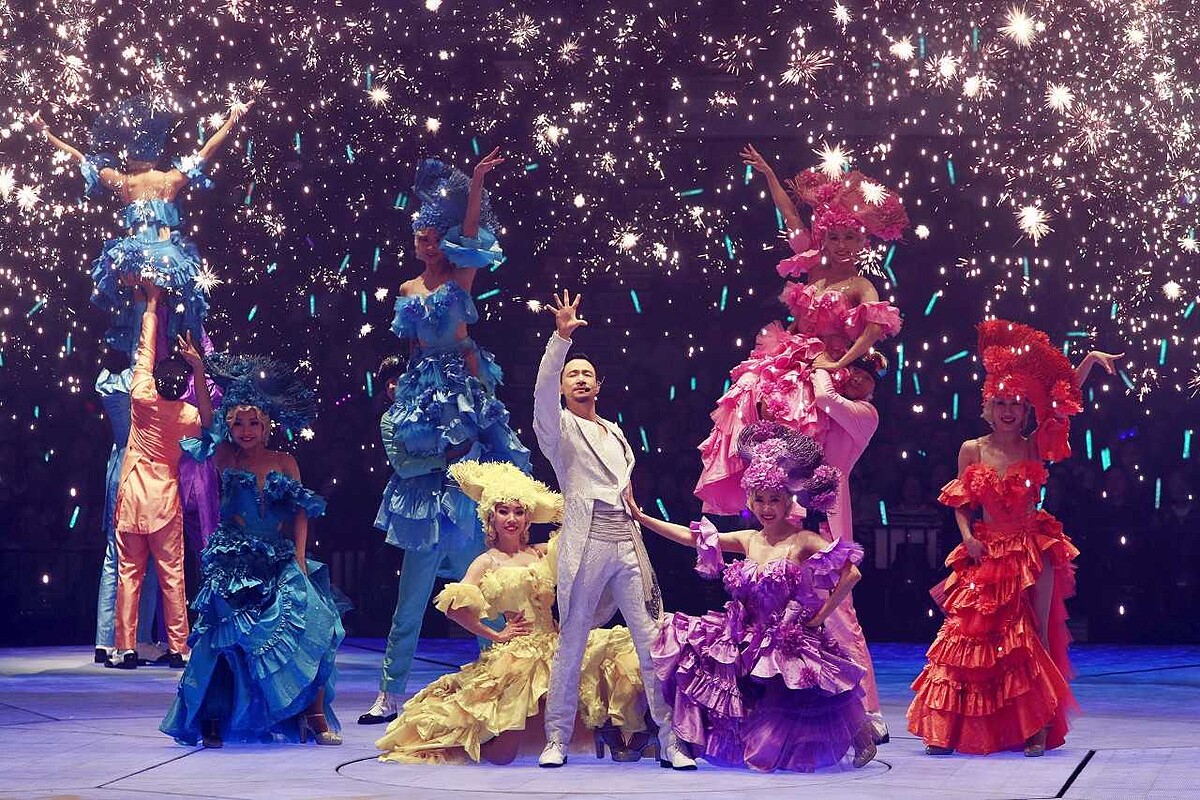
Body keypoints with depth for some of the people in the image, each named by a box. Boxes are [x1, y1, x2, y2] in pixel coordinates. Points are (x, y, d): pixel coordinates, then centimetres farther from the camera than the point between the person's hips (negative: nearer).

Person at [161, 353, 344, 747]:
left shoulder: (284, 462, 8)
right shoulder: (226, 458, 6)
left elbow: (301, 513, 5)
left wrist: (299, 559, -5)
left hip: (280, 563, 1)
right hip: (235, 563, -1)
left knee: (315, 625, -15)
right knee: (227, 637, -11)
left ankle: (316, 714, -8)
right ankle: (213, 718, 3)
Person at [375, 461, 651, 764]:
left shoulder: (543, 553, 10)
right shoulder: (487, 562, -2)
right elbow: (454, 605, -16)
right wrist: (495, 636, -10)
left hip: (556, 645, 4)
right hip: (519, 655, -4)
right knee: (501, 755, -12)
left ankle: (609, 728, 5)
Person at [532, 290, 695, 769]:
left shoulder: (615, 433, 23)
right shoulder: (560, 426, 5)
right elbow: (543, 389, -15)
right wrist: (562, 337, -24)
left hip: (627, 542, 5)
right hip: (585, 544, -5)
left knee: (653, 643, -2)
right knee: (571, 645, -4)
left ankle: (669, 741, -1)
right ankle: (556, 740, 4)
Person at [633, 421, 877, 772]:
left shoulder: (804, 542, -9)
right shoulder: (748, 541, 8)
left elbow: (851, 574, -18)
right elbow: (690, 536, 10)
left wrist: (821, 616, -12)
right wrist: (641, 517, 6)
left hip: (790, 644, -6)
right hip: (747, 642, 6)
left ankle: (860, 728, 7)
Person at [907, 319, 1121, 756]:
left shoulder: (1035, 447, 0)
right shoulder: (972, 450, 1)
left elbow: (1064, 399, -5)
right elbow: (960, 504, 5)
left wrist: (1090, 360, -14)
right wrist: (968, 537, -10)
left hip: (1032, 551, 0)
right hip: (986, 554, 0)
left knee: (1036, 641, -2)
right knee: (971, 635, -1)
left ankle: (1038, 724, 4)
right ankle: (947, 726, 5)